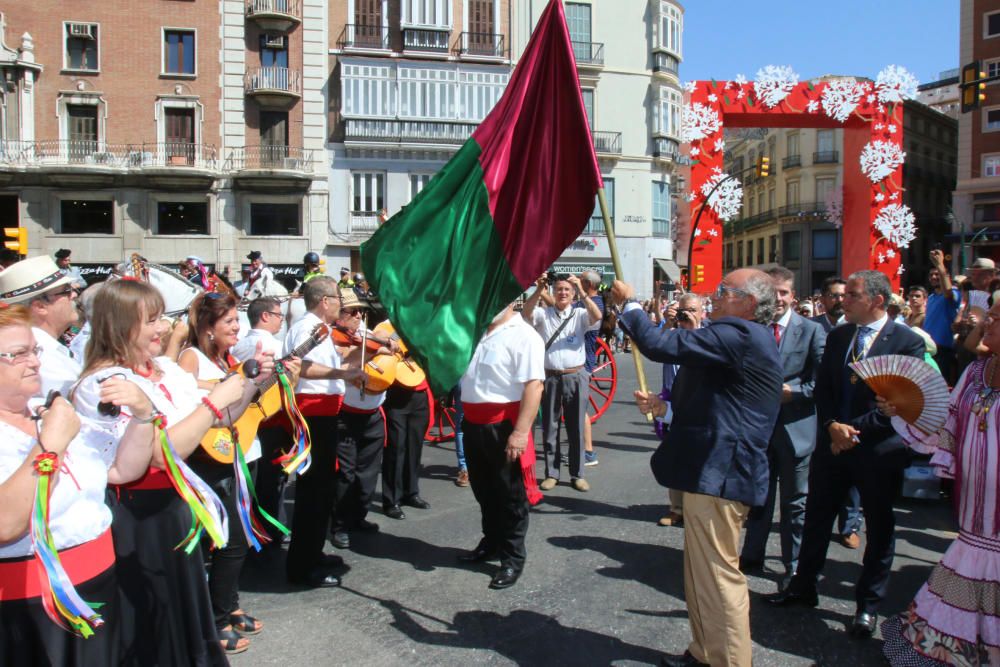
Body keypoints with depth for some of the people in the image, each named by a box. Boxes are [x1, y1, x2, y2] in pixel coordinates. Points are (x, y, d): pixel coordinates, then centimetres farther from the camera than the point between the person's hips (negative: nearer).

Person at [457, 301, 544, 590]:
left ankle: (513, 557, 18)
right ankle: (491, 543, 38)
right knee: (483, 488, 20)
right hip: (473, 423, 8)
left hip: (504, 425, -8)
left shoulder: (524, 336, -13)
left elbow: (534, 385, -22)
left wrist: (521, 431, -28)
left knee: (509, 493, 5)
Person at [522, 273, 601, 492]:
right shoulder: (543, 314, 4)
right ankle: (551, 474, 18)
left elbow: (597, 316, -16)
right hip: (550, 377, 0)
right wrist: (539, 290, -27)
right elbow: (526, 313, -15)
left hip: (576, 377, 0)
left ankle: (577, 474, 16)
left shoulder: (580, 314, 4)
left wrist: (582, 292, -25)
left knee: (576, 428, 6)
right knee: (549, 428, 7)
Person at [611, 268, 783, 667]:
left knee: (719, 576, 0)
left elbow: (661, 345, -25)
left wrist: (629, 304, -10)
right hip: (715, 470, 11)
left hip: (718, 474, -11)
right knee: (702, 573, 21)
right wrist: (666, 407, 11)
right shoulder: (745, 338, 16)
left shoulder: (738, 334, -19)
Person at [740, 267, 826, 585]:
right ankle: (752, 556, 32)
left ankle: (794, 565, 26)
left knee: (795, 500, 11)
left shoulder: (811, 330, -5)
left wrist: (794, 393, -19)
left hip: (795, 425, -2)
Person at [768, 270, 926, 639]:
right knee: (817, 517, 13)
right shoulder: (837, 336, 7)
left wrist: (855, 429, -16)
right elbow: (822, 387, 6)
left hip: (879, 448, -4)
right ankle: (803, 585, 30)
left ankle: (868, 603, 26)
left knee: (879, 528, 10)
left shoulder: (907, 341, -9)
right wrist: (832, 425, -10)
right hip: (833, 443, 5)